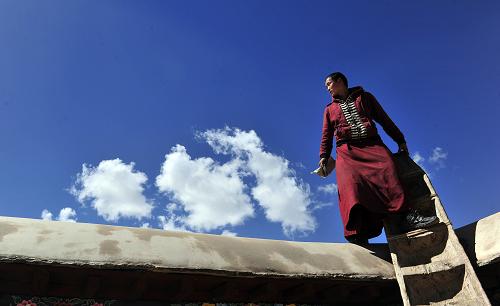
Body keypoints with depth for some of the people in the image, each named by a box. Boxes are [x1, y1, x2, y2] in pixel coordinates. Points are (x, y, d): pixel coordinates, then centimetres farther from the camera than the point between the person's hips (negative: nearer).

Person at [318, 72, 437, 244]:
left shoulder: (364, 97, 22)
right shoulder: (330, 109, 26)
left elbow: (384, 119, 18)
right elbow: (326, 136, 23)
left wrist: (400, 140, 12)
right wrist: (324, 156, 8)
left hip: (371, 144, 1)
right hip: (347, 150, 0)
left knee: (386, 165, -32)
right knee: (348, 180, -30)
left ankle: (407, 216, -40)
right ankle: (357, 236, -43)